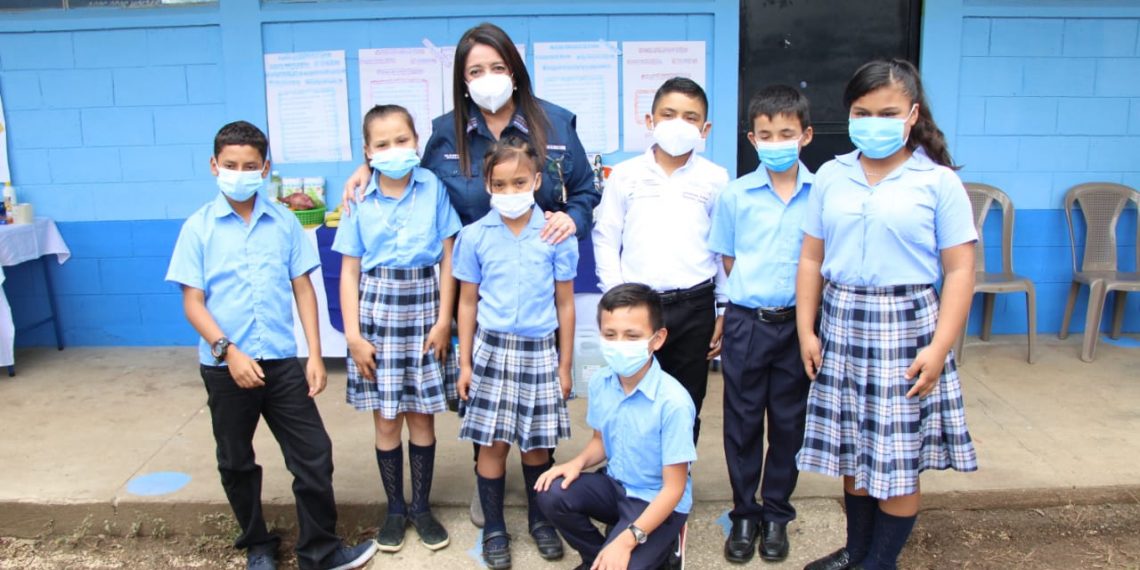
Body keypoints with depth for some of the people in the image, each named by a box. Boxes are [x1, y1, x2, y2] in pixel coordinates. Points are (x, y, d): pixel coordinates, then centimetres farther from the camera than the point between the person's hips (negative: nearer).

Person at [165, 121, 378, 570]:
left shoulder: (285, 221, 1)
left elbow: (303, 289, 3)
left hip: (282, 361, 1)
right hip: (224, 366, 0)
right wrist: (227, 351, -17)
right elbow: (193, 301, -5)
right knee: (236, 463, 14)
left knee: (314, 456, 2)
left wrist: (315, 355, -2)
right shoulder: (199, 227, -3)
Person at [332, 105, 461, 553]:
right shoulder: (360, 200, -1)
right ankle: (395, 509, 25)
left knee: (422, 416, 9)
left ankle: (422, 507, 25)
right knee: (386, 420, 8)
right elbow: (350, 270, 1)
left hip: (424, 311, 0)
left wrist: (443, 320, -6)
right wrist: (353, 334, -5)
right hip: (377, 313, 1)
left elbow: (448, 258, -3)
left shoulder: (434, 188, -4)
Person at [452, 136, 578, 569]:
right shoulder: (474, 236, -1)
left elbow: (565, 304, 3)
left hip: (540, 351, 0)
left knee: (537, 443, 10)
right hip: (493, 349, 0)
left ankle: (539, 520, 31)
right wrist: (464, 362, 3)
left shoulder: (556, 235, -3)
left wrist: (565, 366, 4)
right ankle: (494, 529, 21)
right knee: (493, 443, 3)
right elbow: (468, 303, 5)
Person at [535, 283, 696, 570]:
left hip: (656, 501, -6)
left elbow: (673, 488, -21)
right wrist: (578, 462, -10)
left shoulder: (673, 401, -27)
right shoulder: (600, 383, -8)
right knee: (552, 494, -16)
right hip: (615, 484, 6)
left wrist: (627, 539, -29)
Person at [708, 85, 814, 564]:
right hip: (746, 323, 0)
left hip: (796, 324, 0)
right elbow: (729, 260, 6)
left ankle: (776, 514, 29)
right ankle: (744, 515, 25)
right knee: (742, 422, 8)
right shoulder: (735, 195, -2)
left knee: (789, 422, 11)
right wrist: (755, 296, 1)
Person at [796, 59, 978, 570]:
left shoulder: (938, 182, -5)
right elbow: (811, 259, 6)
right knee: (851, 449, 14)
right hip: (842, 322, 4)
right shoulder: (831, 176, 4)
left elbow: (959, 270, -6)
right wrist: (806, 329, 1)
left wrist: (939, 347, -12)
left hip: (905, 325, -3)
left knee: (898, 457, 3)